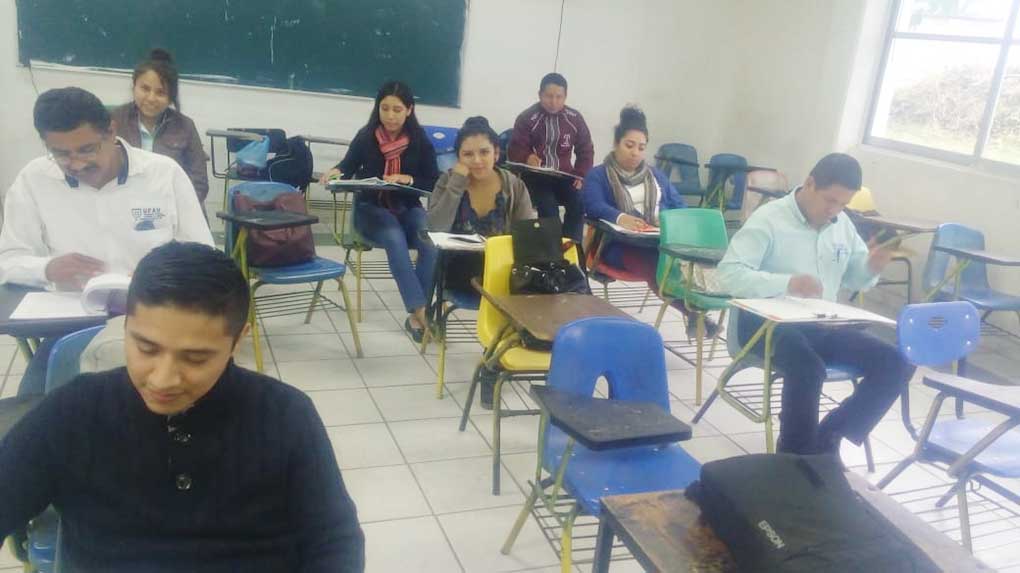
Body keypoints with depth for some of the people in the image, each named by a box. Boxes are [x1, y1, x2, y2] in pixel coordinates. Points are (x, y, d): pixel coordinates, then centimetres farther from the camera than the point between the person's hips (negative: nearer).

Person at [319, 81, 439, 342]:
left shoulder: (420, 140, -1)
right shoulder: (366, 136, -2)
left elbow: (435, 183, 0)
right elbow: (349, 165, 11)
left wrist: (409, 179, -17)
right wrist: (336, 172, -12)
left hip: (408, 208, 1)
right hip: (371, 208, -1)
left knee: (431, 242, -30)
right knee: (395, 239, -35)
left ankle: (415, 315, -24)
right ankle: (421, 312, -37)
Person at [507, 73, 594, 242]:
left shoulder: (575, 118, 4)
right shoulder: (526, 118, -6)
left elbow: (586, 149, 12)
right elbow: (514, 150, -5)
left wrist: (581, 176, -3)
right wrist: (527, 157, -28)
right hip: (535, 177, -3)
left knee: (579, 204, -25)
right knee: (548, 208, -30)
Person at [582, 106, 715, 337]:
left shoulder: (656, 175, 28)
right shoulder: (597, 175, 10)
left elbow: (678, 204, 18)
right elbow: (593, 206, -10)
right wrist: (620, 217, -33)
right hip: (619, 244, -4)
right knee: (653, 260, -39)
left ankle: (692, 308, -43)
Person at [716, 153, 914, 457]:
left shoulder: (842, 224, 11)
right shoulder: (769, 219, -10)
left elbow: (853, 278, 20)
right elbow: (730, 273, -20)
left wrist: (872, 266, -5)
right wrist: (787, 283, -33)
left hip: (822, 324, 7)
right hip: (767, 322, -7)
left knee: (896, 364, -7)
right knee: (808, 369, -37)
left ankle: (828, 437, 3)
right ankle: (795, 456, -12)